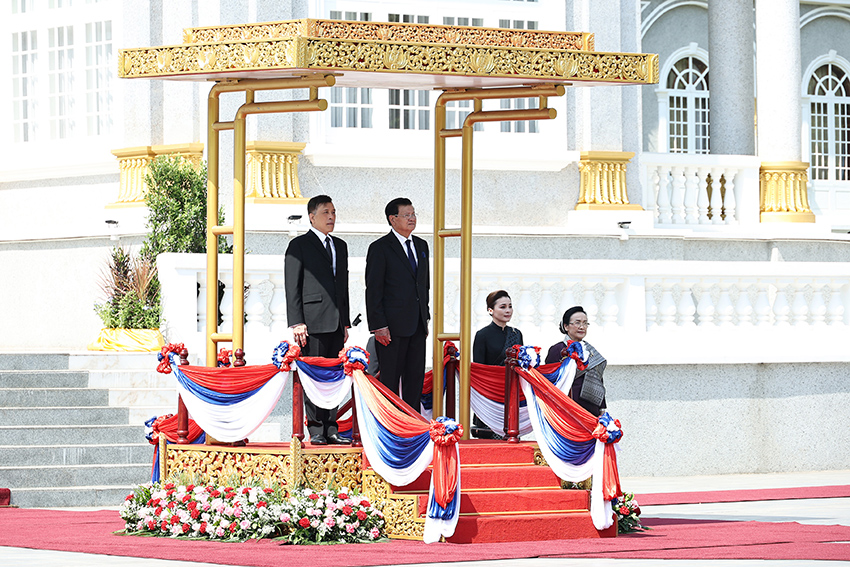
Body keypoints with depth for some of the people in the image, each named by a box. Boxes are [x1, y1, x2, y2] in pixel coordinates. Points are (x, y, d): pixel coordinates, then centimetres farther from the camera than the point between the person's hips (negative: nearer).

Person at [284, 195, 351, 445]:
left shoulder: (340, 246, 19)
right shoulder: (299, 246, 0)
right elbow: (292, 288, -5)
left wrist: (346, 323, 16)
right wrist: (296, 322, -12)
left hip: (335, 323, 6)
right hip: (313, 321, -6)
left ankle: (331, 429, 9)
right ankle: (316, 430, -3)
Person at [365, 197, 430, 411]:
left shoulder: (421, 245, 15)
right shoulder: (380, 248, -6)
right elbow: (373, 290, -9)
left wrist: (426, 317, 14)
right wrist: (378, 326, -14)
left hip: (417, 325, 6)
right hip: (392, 325, -6)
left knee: (416, 376, 7)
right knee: (390, 378, -3)